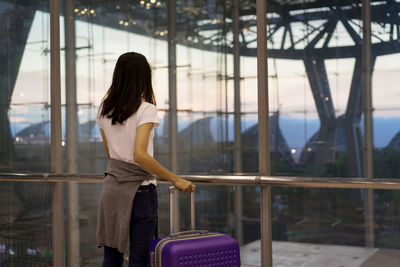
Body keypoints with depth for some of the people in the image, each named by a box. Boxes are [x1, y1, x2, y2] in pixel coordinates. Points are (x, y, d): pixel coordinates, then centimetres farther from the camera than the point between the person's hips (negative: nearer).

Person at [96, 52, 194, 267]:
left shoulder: (105, 109, 6)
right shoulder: (146, 109, -14)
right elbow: (140, 155, -25)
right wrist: (176, 180, -20)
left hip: (111, 186, 6)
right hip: (139, 188, -6)